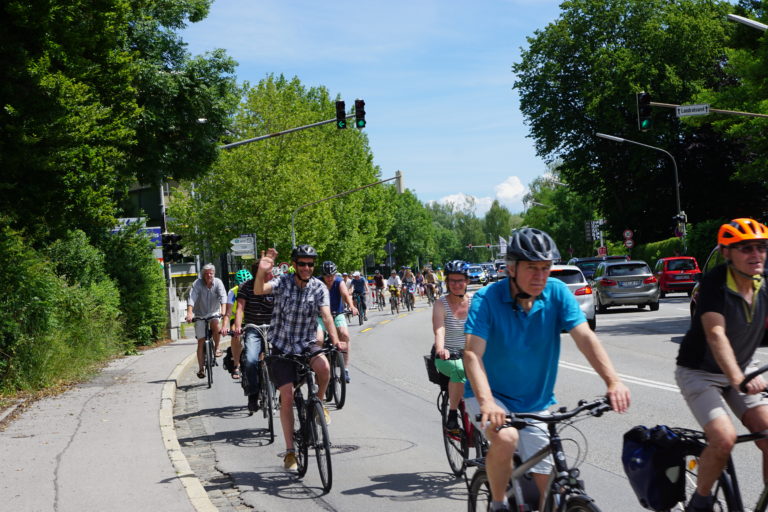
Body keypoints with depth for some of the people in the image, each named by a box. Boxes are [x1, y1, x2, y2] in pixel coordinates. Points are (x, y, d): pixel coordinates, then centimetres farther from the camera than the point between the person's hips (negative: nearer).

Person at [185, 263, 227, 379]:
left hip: (213, 313, 0)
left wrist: (223, 310, -41)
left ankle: (217, 348, -9)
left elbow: (223, 296, -23)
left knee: (215, 324, -33)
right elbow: (192, 298, -26)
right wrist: (189, 313, -41)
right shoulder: (197, 283, -14)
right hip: (200, 314, 0)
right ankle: (200, 368, 5)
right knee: (201, 342, -2)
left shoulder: (218, 282, -11)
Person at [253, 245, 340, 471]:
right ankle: (290, 450, 4)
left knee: (324, 366, -32)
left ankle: (319, 402, 0)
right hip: (282, 346, 0)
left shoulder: (319, 288, -7)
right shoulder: (283, 282, -10)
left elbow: (326, 316, -19)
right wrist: (261, 272, -47)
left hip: (306, 344, 1)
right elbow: (258, 290, -28)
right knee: (287, 396, -7)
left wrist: (335, 340, -35)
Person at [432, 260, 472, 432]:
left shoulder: (474, 301, 2)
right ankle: (452, 414, -18)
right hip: (447, 358, -3)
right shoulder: (441, 304, -6)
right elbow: (439, 329, -23)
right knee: (459, 370, -37)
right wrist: (440, 349, -44)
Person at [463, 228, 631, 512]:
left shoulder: (556, 292, -10)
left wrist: (613, 381, -36)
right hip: (492, 395, -3)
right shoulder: (487, 299, -19)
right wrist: (486, 401, -46)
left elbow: (585, 337, -20)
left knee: (546, 488, 2)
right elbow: (473, 353, -29)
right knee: (505, 438, -33)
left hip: (536, 403, 4)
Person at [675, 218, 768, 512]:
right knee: (724, 438, -24)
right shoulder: (715, 283, -22)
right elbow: (716, 334, -34)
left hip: (741, 370, 6)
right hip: (699, 373, -6)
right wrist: (737, 378, -48)